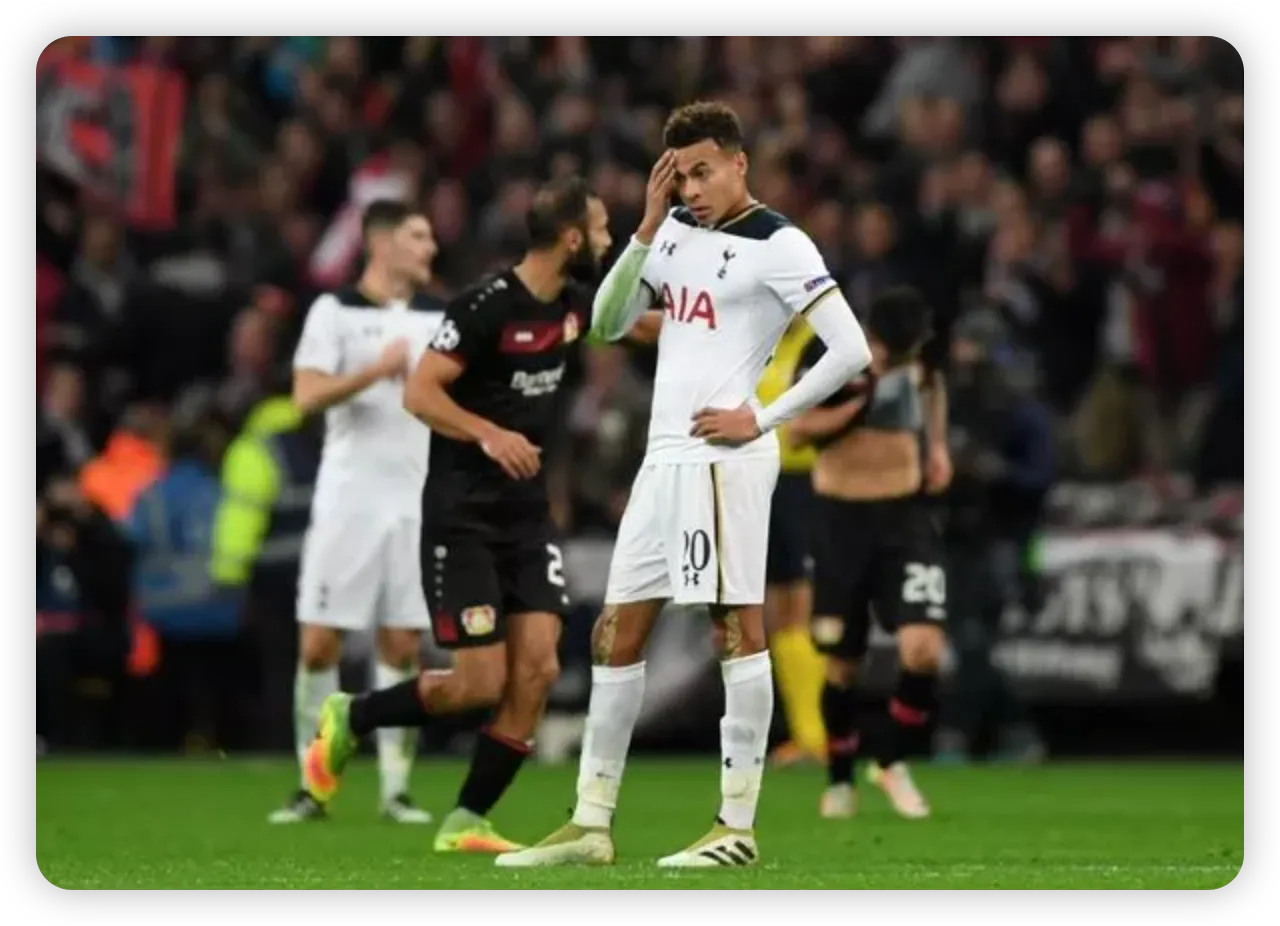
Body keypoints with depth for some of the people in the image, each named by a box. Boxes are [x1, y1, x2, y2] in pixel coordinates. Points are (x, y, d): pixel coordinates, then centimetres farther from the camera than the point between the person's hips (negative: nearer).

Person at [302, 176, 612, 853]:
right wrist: (489, 434, -31)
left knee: (536, 671, -5)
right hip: (463, 515, -7)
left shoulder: (570, 308, 7)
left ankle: (466, 822, 6)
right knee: (481, 683, -9)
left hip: (528, 513, 7)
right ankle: (349, 720, 15)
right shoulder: (487, 306, -17)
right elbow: (419, 392, -18)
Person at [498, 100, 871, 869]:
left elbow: (851, 351, -12)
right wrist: (647, 227, 3)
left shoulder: (777, 245, -8)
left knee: (738, 627, -7)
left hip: (724, 456, -8)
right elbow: (610, 323, 12)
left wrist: (764, 419, -12)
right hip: (664, 458, 8)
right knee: (617, 632, 8)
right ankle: (592, 824, 14)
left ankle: (739, 826, -4)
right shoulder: (676, 231, 14)